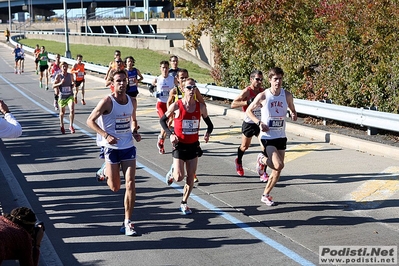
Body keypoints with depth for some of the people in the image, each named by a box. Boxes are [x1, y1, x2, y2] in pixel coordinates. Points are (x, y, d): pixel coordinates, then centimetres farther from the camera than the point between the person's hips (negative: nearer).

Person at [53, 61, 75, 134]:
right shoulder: (58, 76, -6)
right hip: (62, 96, -1)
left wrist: (73, 84, -4)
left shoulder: (70, 75, 1)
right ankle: (62, 125, 39)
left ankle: (71, 126, -9)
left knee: (72, 110, -21)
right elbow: (53, 86, -7)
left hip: (70, 96, 1)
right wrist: (60, 83, -23)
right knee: (62, 112, 14)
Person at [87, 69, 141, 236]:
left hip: (128, 147, 4)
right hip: (112, 147, -4)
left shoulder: (131, 102, 4)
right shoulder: (107, 102, -12)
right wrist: (106, 135, -20)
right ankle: (105, 171, 41)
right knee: (115, 187, 5)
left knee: (130, 184, -5)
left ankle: (127, 222, 2)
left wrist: (135, 132, 2)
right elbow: (90, 121, -9)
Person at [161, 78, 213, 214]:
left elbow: (209, 123, 10)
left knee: (191, 177, 5)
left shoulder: (201, 106, -3)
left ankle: (184, 203, 22)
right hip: (180, 145, -3)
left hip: (193, 145, 3)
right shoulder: (176, 106, -11)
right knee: (179, 177, -8)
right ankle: (173, 171, 28)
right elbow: (162, 120, 1)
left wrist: (208, 133, -12)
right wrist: (171, 134, -12)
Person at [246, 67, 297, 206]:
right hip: (267, 137, -4)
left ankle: (265, 195, 24)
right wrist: (259, 122, -14)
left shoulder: (287, 95, -1)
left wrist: (294, 115, -9)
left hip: (281, 137, 4)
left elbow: (292, 110, 16)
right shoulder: (263, 96, -10)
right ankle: (262, 159, 12)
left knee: (277, 170, 7)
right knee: (279, 165, -20)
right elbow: (249, 111, 2)